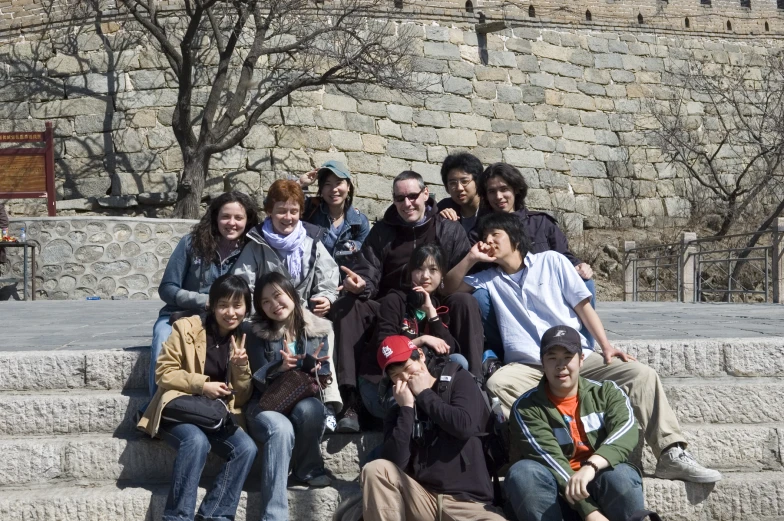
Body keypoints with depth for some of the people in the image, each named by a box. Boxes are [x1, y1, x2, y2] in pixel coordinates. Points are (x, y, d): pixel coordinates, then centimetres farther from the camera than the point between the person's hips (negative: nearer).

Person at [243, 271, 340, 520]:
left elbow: (323, 378, -3)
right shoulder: (255, 332, 1)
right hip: (266, 406, -1)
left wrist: (313, 371, -27)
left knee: (309, 408, -36)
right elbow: (259, 380, -6)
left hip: (305, 403, 1)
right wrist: (279, 368, -27)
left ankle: (307, 469, -9)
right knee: (281, 429, -36)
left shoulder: (318, 330, 3)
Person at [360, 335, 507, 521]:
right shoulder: (397, 413, 13)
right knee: (375, 470, -24)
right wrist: (407, 408, -4)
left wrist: (424, 394, -3)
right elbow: (396, 462, -6)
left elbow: (465, 426, -13)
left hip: (468, 502, -3)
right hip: (422, 498, 3)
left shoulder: (458, 380, 7)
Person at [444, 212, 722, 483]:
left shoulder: (551, 261, 12)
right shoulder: (490, 279, 18)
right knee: (496, 385, -34)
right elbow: (449, 287, 13)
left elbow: (583, 305, 8)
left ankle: (672, 455, -17)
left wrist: (606, 346, -3)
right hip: (527, 367, 0)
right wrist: (471, 258, 1)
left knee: (642, 375, -19)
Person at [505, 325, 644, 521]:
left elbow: (627, 431, -16)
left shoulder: (607, 393, 5)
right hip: (558, 496, 0)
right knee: (523, 472, -29)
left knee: (619, 475, -32)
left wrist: (591, 466, -36)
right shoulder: (526, 407, -1)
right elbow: (550, 459, -14)